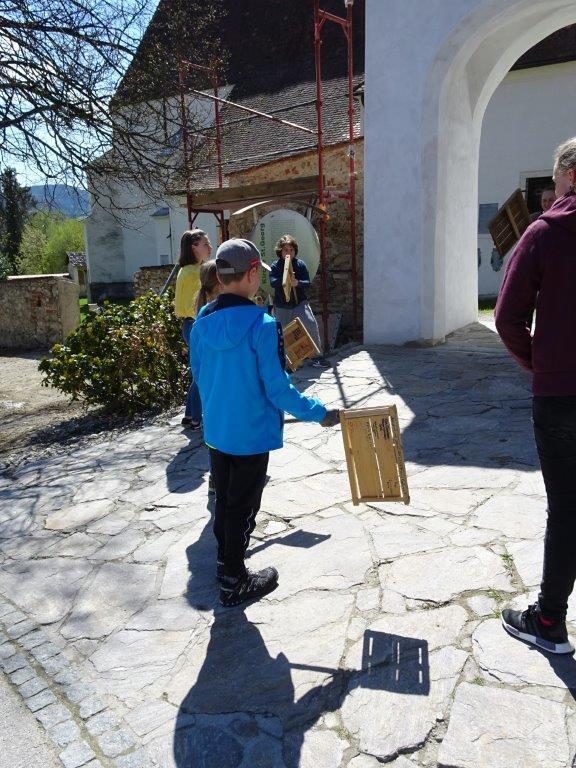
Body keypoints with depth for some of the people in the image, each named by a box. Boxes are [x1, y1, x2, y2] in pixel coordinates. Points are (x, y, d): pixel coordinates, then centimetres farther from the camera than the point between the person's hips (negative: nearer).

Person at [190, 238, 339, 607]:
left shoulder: (202, 323, -2)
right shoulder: (262, 324, -21)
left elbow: (200, 376, 9)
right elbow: (277, 389, -20)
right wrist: (320, 413, -9)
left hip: (216, 430, 6)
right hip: (251, 434, -6)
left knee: (224, 500, 21)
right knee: (242, 507, 8)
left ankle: (225, 562, 38)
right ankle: (234, 582, 23)